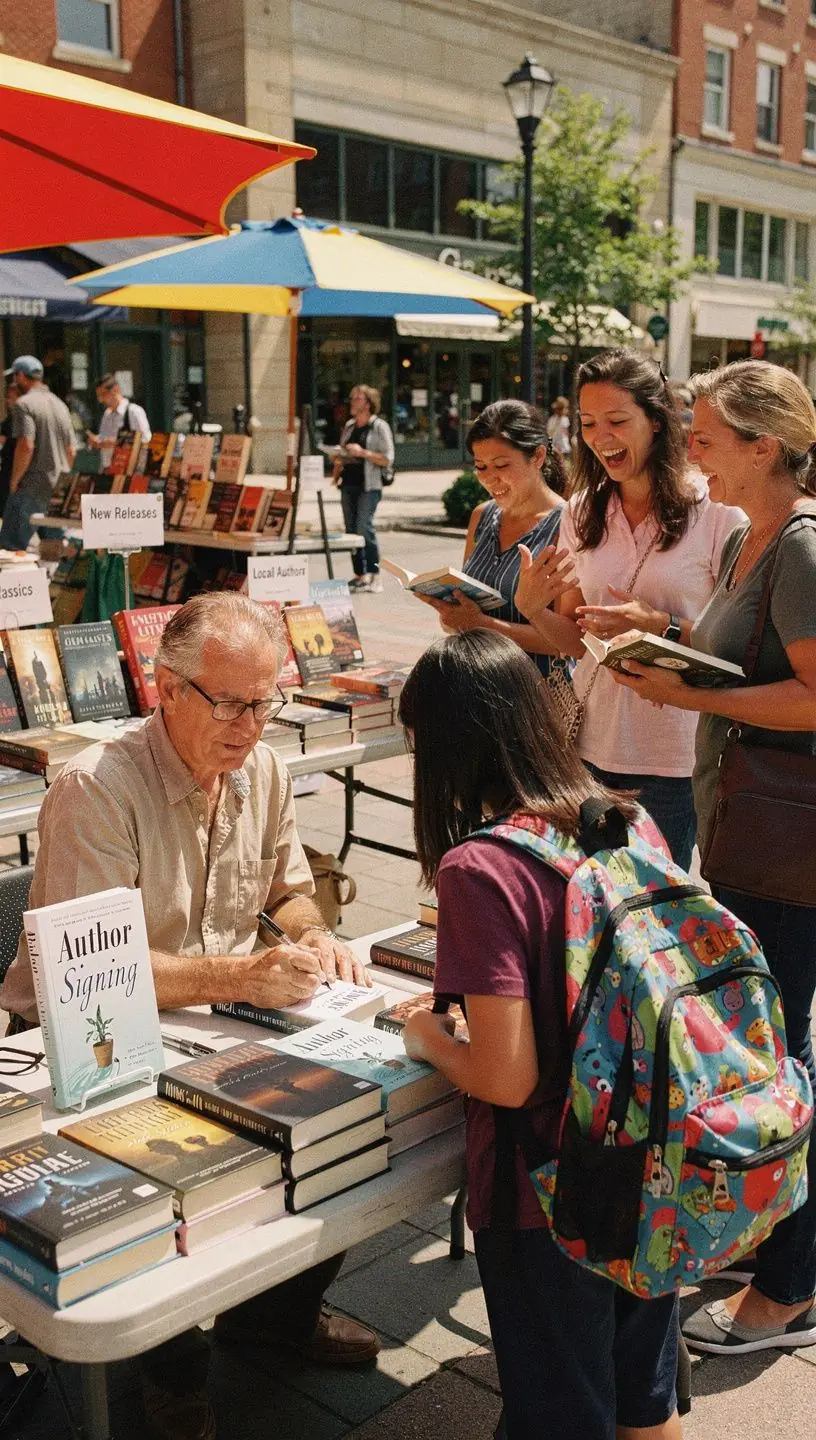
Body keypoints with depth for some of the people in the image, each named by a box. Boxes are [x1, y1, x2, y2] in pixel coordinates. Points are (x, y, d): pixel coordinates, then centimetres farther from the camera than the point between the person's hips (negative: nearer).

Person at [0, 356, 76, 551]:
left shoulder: (24, 404, -9)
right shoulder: (60, 405, 15)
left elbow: (26, 447, -19)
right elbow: (72, 451, 18)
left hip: (31, 490, -8)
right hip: (60, 490, 8)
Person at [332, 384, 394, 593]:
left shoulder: (379, 426, -3)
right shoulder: (349, 426, 16)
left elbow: (388, 459, -9)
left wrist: (362, 452, -17)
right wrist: (336, 473, 6)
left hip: (368, 486, -7)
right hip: (348, 484, 7)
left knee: (364, 528, -15)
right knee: (351, 529, 6)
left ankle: (374, 576, -12)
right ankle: (360, 575, 13)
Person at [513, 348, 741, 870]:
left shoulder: (715, 510, -9)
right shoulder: (582, 512, 6)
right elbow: (577, 641, 10)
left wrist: (663, 628, -21)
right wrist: (532, 608, -9)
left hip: (673, 753, -4)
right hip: (594, 744, 4)